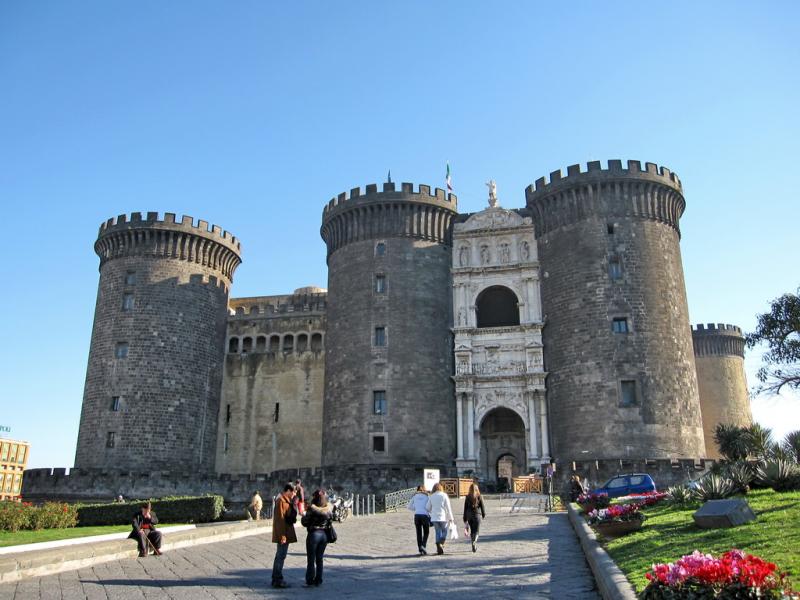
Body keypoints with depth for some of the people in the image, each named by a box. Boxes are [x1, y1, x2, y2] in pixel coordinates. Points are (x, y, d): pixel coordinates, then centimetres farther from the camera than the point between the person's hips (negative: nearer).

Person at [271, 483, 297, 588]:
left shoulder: (286, 500, 15)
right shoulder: (281, 500, -17)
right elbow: (280, 519, -23)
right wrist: (282, 535, -24)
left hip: (285, 533, 11)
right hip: (283, 533, -11)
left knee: (280, 556, 16)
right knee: (281, 556, -5)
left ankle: (275, 579, 24)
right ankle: (278, 580, 1)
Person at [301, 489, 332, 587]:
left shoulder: (312, 508, -14)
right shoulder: (328, 508, 1)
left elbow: (305, 523, -10)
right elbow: (329, 521, 8)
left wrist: (304, 515, 9)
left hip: (314, 534, -5)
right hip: (325, 534, 5)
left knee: (311, 559, 6)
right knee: (319, 558, 15)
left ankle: (310, 581, 9)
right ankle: (318, 581, 19)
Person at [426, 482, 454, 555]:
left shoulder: (431, 497, 2)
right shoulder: (444, 495, -5)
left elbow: (427, 508, 6)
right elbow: (448, 507, -5)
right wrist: (450, 518, 1)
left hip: (434, 518, 2)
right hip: (443, 517, -2)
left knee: (438, 532, 11)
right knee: (444, 531, 13)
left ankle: (439, 547, 2)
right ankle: (442, 544, -7)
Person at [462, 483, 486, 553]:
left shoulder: (467, 497, -1)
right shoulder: (479, 497, -4)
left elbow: (465, 508, 2)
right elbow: (482, 506, 0)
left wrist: (465, 518, 8)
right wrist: (484, 514, 14)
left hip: (469, 515, 2)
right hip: (477, 515, -2)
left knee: (472, 530, 15)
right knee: (476, 531, 1)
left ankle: (474, 546, 19)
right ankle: (474, 542, -24)